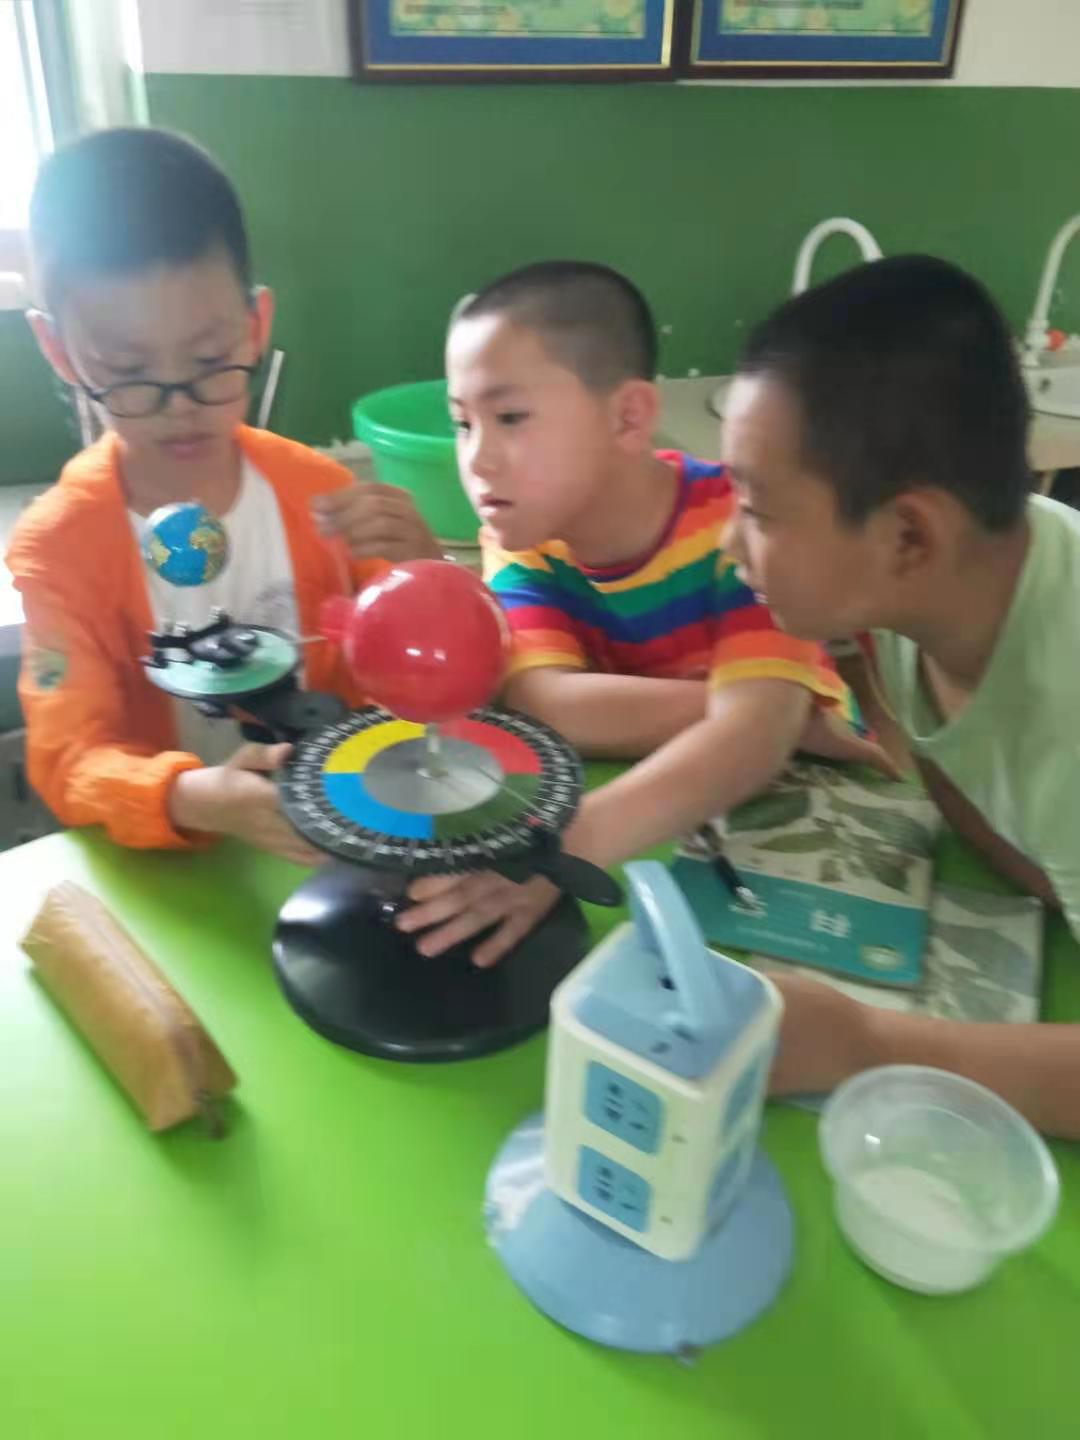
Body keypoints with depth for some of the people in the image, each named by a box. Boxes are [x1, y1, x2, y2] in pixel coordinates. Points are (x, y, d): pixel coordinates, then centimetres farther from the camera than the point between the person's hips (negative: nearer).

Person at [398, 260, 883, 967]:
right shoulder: (523, 542, -8)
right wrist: (751, 707, -29)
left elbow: (754, 734, -31)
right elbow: (545, 711, -22)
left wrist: (566, 845, -44)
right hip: (648, 822, 4)